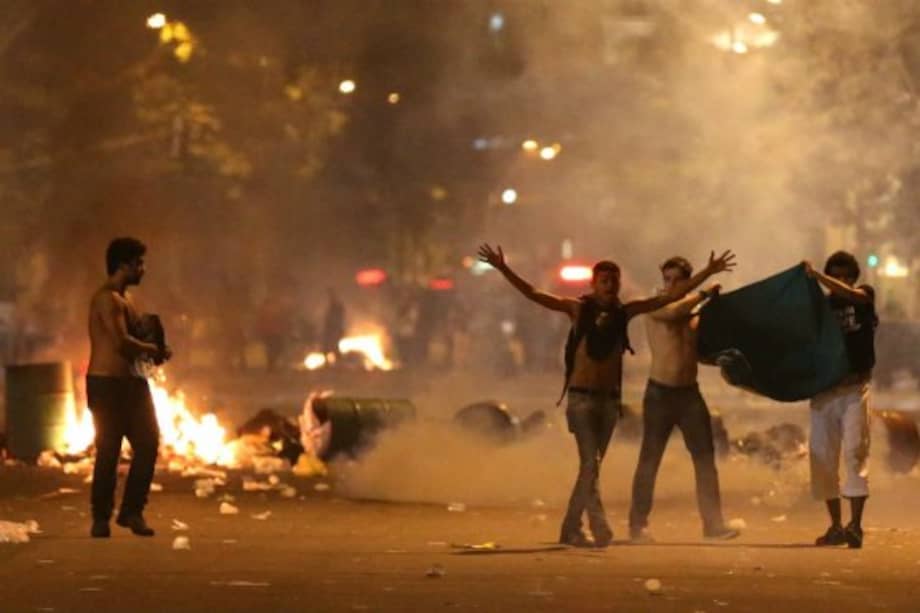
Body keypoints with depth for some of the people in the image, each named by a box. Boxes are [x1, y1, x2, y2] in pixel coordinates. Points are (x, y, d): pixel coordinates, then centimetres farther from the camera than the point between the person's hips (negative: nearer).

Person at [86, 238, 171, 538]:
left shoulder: (125, 299, 19)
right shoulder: (107, 299, -13)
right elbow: (121, 342, -23)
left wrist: (152, 351, 5)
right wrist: (154, 350, -8)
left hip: (132, 383, 9)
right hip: (107, 383, -9)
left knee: (148, 445, 4)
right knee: (108, 451, -5)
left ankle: (132, 511, 10)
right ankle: (101, 518, 2)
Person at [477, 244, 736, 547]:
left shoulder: (624, 312, 5)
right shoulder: (578, 309, -4)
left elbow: (671, 295, 7)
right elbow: (533, 294, -10)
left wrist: (708, 272, 5)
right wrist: (504, 269, -21)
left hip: (609, 399, 4)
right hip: (582, 397, -4)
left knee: (591, 466, 9)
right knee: (590, 463, -14)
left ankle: (570, 529, 18)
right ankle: (599, 525, -20)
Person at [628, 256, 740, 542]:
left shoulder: (694, 316, 12)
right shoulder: (653, 307, -3)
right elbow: (672, 311, -24)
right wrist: (703, 294, -15)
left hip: (689, 393, 5)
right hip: (660, 392, -5)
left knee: (705, 458, 0)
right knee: (649, 461, -1)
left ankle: (713, 523, 2)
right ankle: (638, 525, 4)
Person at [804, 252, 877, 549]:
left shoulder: (865, 296, 6)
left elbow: (849, 294, -18)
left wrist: (816, 276, -24)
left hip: (854, 386, -3)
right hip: (824, 387, 3)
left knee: (855, 451, -12)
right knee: (822, 456, 2)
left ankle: (855, 525, -17)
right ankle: (836, 526, 11)